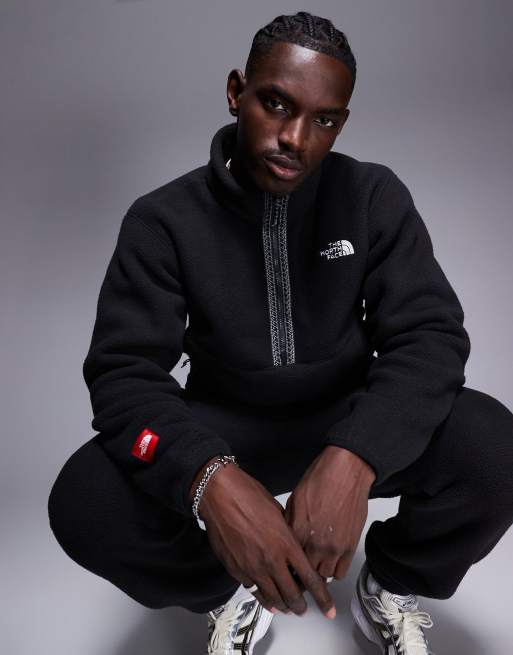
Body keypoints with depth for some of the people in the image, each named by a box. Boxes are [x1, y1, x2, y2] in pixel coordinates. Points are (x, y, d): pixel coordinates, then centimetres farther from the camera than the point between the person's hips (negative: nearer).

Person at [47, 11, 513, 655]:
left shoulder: (376, 197, -7)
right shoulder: (164, 219, -10)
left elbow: (429, 335, -15)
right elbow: (124, 371, -17)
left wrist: (354, 457, -36)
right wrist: (209, 478, -39)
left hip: (349, 417, 1)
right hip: (226, 431, 0)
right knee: (84, 502, -27)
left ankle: (390, 586, 6)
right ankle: (230, 594, 6)